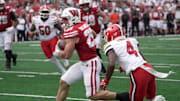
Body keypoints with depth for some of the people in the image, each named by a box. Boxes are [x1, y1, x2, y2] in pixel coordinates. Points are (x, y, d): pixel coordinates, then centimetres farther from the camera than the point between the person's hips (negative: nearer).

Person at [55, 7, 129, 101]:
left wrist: (58, 51, 2)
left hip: (90, 65, -10)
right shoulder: (84, 24, 5)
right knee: (63, 82, 10)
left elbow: (67, 55, -19)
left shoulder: (71, 32, -20)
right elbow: (94, 34, 27)